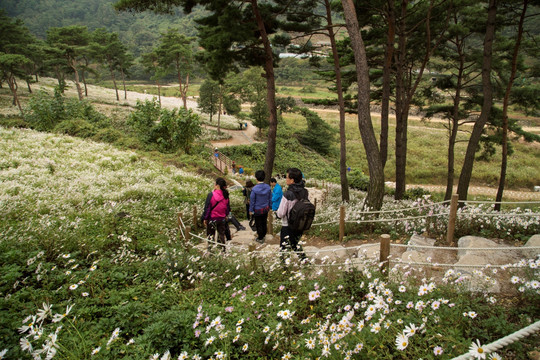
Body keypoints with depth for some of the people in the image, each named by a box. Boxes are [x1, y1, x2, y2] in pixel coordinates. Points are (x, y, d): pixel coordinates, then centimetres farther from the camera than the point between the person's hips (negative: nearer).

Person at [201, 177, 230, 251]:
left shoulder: (211, 195, -17)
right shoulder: (226, 196, -4)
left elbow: (207, 208, -13)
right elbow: (228, 208, 7)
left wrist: (205, 218, -4)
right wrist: (226, 216, 21)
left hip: (212, 219, -4)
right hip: (222, 219, 4)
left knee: (210, 235, 10)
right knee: (221, 234, 15)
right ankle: (222, 248, 20)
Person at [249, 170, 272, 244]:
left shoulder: (254, 189, -25)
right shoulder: (268, 187, -11)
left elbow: (252, 201, -15)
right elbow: (270, 198, 2)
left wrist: (251, 210, -1)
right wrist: (269, 207, 17)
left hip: (257, 210, -4)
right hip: (266, 209, 4)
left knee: (258, 224, 12)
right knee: (264, 223, 21)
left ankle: (260, 238, 25)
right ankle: (263, 235, 39)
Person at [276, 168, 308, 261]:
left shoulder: (288, 194, -26)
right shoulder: (305, 192, -8)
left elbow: (281, 213, -20)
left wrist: (277, 213, 1)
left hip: (288, 226, -6)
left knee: (284, 247, 10)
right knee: (295, 243, 28)